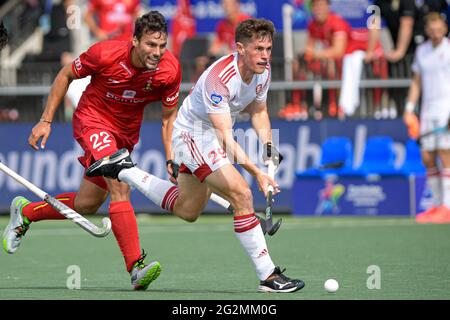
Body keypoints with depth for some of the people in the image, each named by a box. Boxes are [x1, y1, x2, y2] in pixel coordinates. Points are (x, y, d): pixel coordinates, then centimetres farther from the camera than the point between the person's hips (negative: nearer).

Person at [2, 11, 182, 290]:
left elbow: (169, 116, -1)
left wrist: (171, 161, -8)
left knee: (86, 205, 10)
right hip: (93, 119, -5)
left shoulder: (170, 69, -17)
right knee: (119, 185, -28)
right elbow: (66, 75, -7)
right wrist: (46, 121, -7)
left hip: (126, 132, 5)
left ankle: (25, 211, 36)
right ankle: (136, 267, -34)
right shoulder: (106, 53, -25)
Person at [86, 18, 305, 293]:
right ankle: (268, 275, -19)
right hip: (193, 134, -9)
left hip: (210, 138, 9)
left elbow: (258, 111, 13)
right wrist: (256, 172, -44)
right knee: (242, 195, -23)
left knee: (187, 211, 23)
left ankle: (123, 169, 33)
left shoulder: (263, 71, -7)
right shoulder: (219, 77, -33)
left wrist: (268, 146, -4)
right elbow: (225, 137, -36)